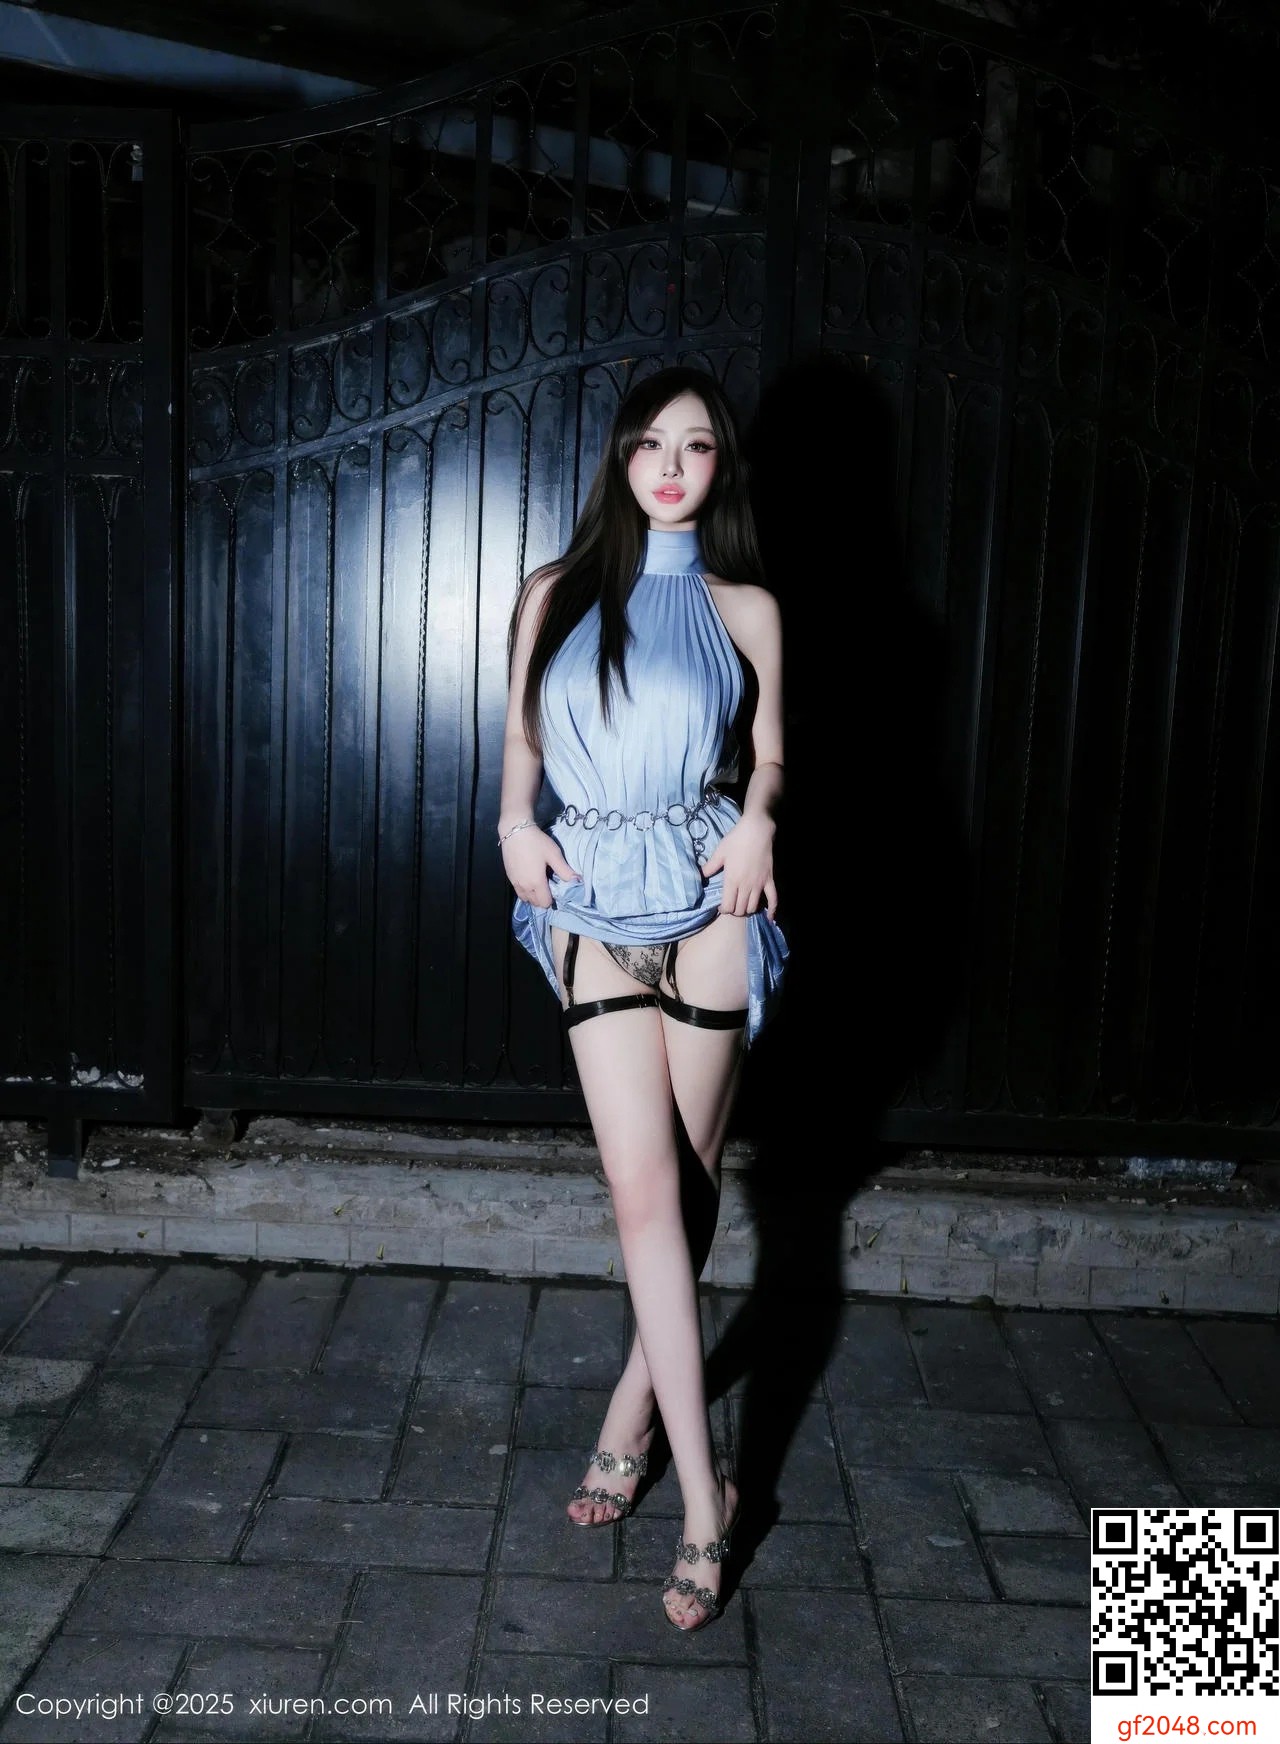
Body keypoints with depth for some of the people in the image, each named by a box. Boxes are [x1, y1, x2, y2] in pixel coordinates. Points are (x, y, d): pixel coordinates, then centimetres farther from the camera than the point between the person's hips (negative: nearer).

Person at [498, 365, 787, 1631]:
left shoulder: (746, 608, 7)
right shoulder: (555, 595, 9)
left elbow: (770, 751, 12)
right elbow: (521, 733, 14)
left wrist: (757, 818, -9)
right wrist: (515, 823, -4)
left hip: (709, 897, 0)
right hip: (594, 905, 0)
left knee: (686, 1183, 6)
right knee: (645, 1186, -6)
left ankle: (636, 1406, 27)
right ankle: (704, 1496, 2)